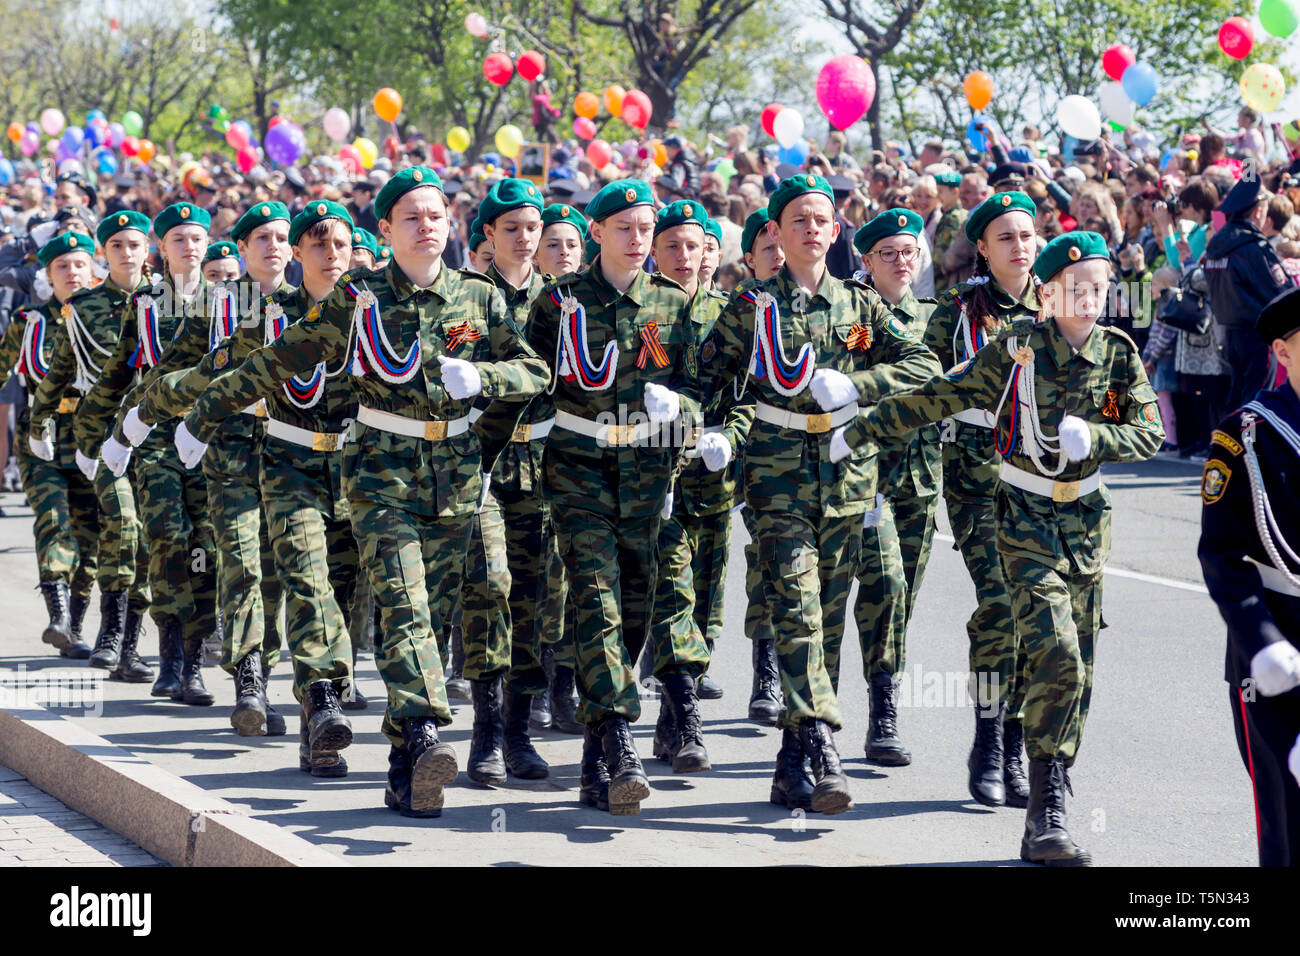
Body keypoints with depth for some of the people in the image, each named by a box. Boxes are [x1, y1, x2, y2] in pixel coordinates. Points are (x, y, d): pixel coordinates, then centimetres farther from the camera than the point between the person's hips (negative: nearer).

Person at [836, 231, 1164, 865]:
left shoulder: (1118, 353, 1)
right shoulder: (1018, 348, -9)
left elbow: (1149, 433, 0)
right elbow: (939, 396, -4)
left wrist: (1092, 437, -18)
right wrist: (862, 429, -3)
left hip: (1086, 521, 4)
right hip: (1027, 520, -4)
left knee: (1076, 671, 6)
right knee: (1057, 657, -19)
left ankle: (1046, 816, 18)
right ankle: (1047, 817, -17)